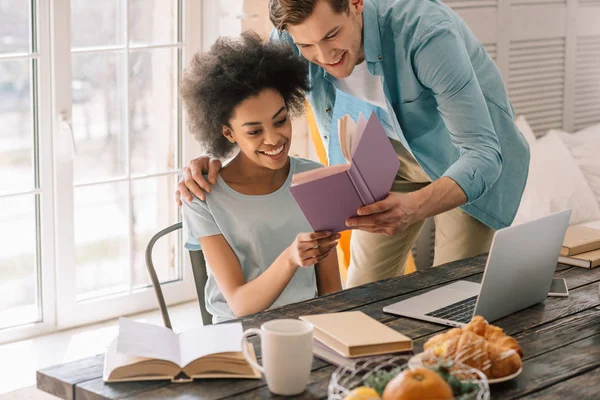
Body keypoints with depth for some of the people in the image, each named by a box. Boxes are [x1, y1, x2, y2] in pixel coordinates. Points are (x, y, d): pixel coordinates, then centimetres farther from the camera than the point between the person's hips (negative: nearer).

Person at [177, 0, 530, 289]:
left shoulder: (425, 31, -39)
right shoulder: (293, 34, -24)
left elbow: (483, 152, -39)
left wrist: (414, 207, -59)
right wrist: (212, 158, -30)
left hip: (465, 162, -4)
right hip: (391, 150, 4)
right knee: (362, 294, 5)